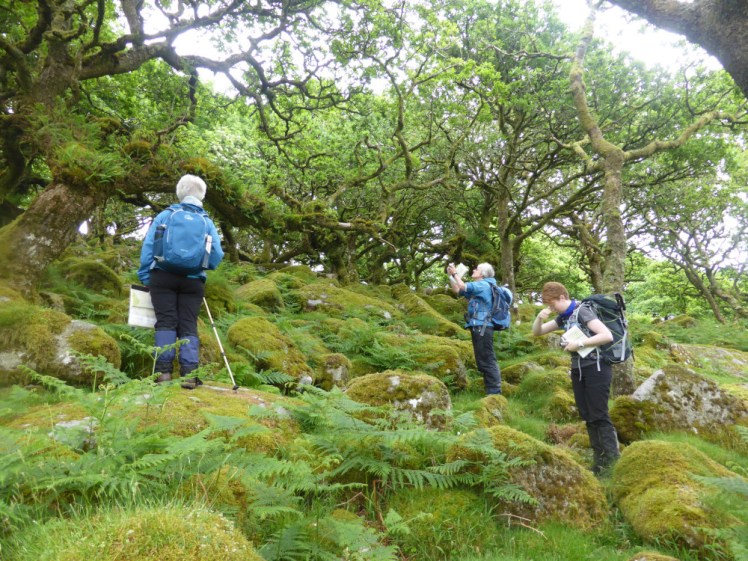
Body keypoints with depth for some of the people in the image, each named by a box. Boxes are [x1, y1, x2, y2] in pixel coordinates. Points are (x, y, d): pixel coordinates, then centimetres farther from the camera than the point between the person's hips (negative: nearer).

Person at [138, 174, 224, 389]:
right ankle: (189, 372, -5)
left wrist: (144, 276, 7)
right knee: (189, 325, 2)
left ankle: (164, 370, -5)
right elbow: (217, 255, 3)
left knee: (166, 322, 1)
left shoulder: (165, 215, 8)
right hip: (193, 281, 1)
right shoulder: (207, 221, 9)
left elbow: (148, 246, 4)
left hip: (163, 277, 0)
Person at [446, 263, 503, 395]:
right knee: (483, 362, 11)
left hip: (482, 328, -10)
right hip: (479, 328, 10)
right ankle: (492, 391, 16)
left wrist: (455, 273, -3)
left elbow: (463, 287, -18)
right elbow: (457, 290, 25)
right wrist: (450, 276, 16)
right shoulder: (479, 287, 22)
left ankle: (495, 392, -9)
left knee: (487, 361, -10)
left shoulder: (484, 285, -6)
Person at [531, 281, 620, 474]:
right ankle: (599, 460, 17)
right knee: (587, 416, 9)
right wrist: (540, 317, -7)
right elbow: (537, 332, 13)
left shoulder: (582, 311, -15)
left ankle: (613, 460, 1)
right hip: (578, 369, 8)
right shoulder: (563, 317, 9)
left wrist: (579, 343, -22)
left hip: (596, 368, -8)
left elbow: (607, 336, -25)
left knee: (599, 415, -8)